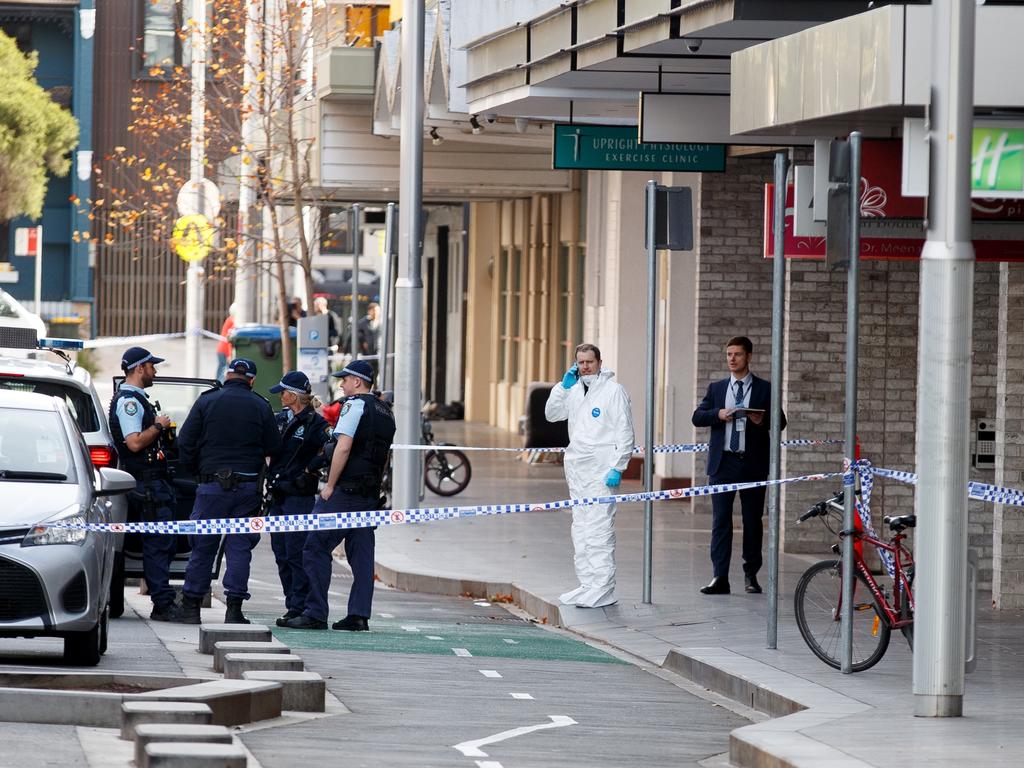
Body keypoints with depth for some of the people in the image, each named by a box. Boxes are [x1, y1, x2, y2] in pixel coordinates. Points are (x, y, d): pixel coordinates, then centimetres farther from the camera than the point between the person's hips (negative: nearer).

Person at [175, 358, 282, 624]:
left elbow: (185, 442, 0)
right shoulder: (261, 407, 2)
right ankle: (234, 606, 0)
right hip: (247, 487, 0)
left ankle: (191, 604, 10)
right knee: (240, 546, 4)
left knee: (202, 545, 6)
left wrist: (193, 469, 15)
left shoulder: (206, 402, -1)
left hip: (212, 484, 0)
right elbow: (274, 448, 4)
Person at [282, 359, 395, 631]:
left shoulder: (355, 404, -8)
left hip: (345, 489, -8)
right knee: (361, 554, 7)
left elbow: (343, 448, -16)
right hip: (370, 494, 8)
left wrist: (330, 485, -13)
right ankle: (358, 615, 3)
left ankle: (315, 614, -10)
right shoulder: (385, 412, 18)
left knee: (316, 548, -6)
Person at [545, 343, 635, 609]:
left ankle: (602, 591, -13)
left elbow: (625, 432, -8)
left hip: (601, 468, -8)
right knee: (580, 529, 9)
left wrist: (617, 468, -14)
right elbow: (552, 415, 14)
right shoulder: (574, 390, 15)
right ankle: (587, 585, 14)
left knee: (600, 530, -12)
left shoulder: (613, 390, -5)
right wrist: (563, 386, 2)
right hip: (576, 466, 8)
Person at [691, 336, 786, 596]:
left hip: (753, 464, -1)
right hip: (723, 462, 1)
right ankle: (720, 578, -7)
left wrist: (763, 420, -18)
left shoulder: (764, 389, 6)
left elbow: (780, 421, 3)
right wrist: (718, 415, -11)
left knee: (752, 521, 5)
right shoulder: (716, 388, 13)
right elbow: (698, 417, 8)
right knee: (720, 520, -5)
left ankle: (751, 575, 15)